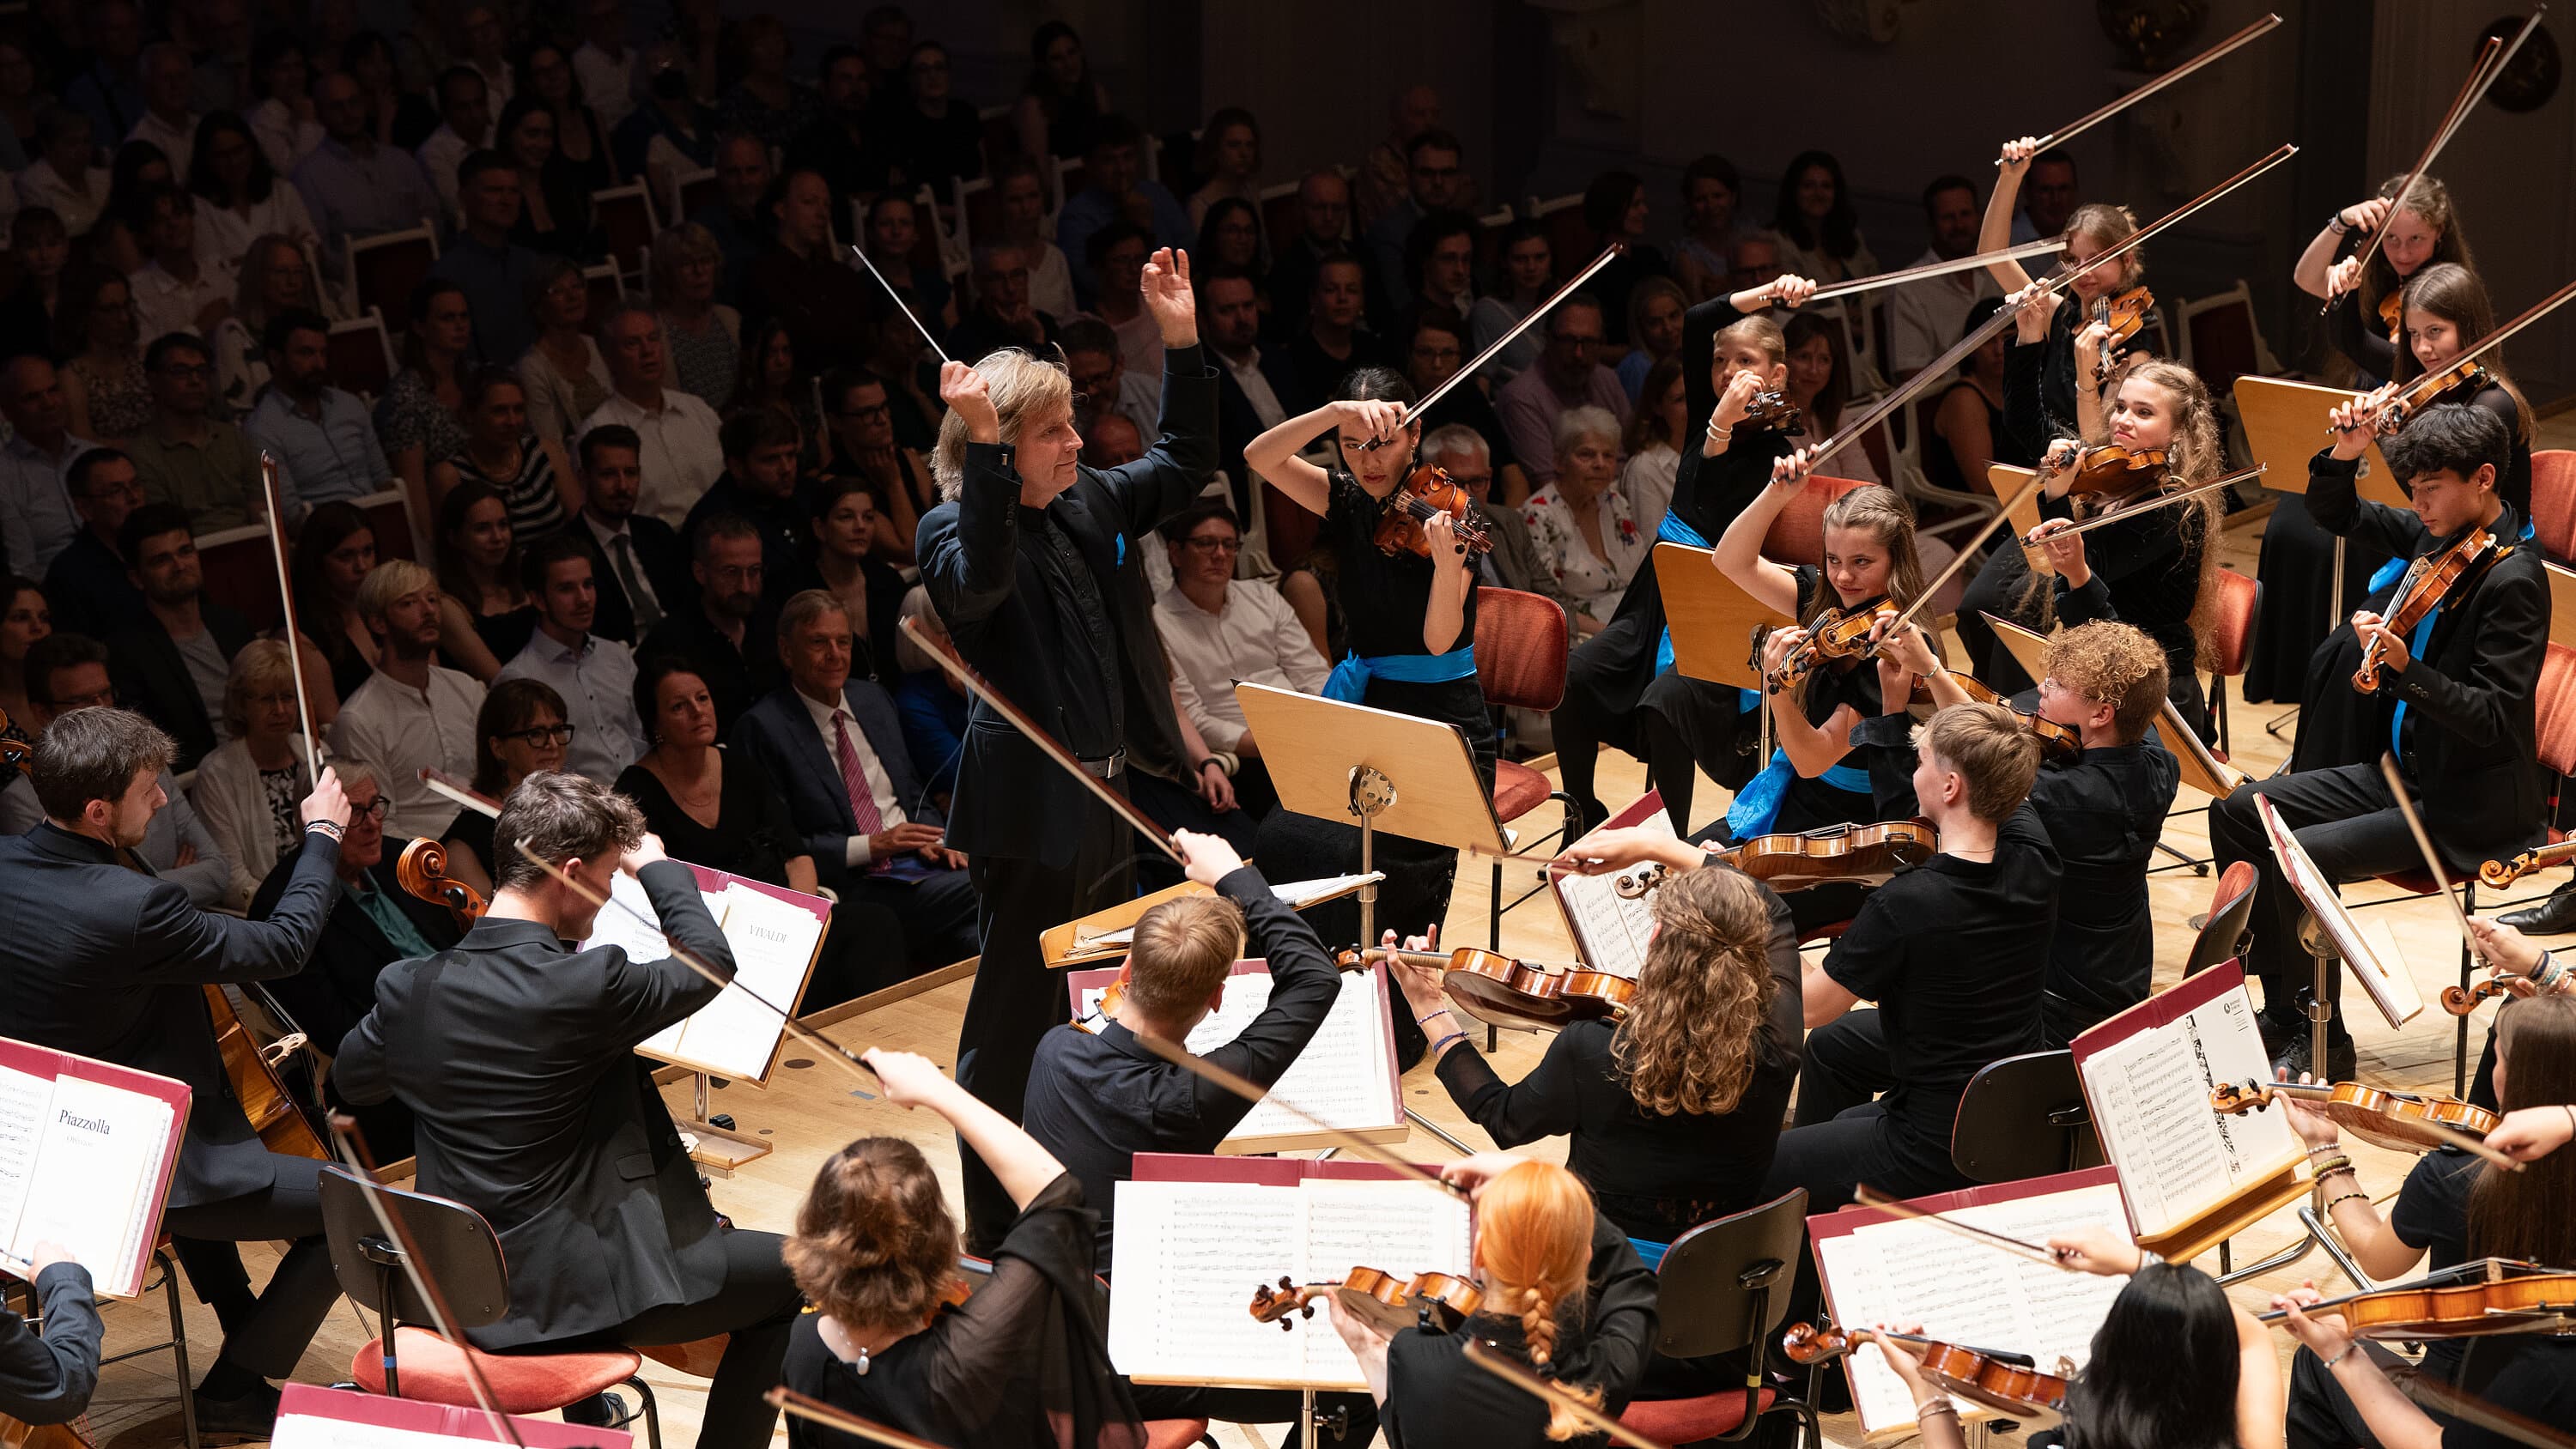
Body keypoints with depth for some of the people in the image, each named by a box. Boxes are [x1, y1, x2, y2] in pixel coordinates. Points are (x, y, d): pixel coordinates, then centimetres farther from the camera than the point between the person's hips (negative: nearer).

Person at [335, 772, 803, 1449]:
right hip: (579, 1292, -7)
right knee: (786, 1274, 11)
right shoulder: (586, 986, -23)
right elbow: (710, 961, -5)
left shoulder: (408, 987, -6)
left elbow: (352, 1078, 15)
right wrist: (658, 868, 9)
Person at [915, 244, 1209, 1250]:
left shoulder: (1090, 505, 8)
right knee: (1015, 1024, -1)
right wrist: (982, 446, -41)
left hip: (1107, 799, 8)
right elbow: (980, 581, -36)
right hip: (1029, 811, -8)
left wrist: (1182, 343, 5)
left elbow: (1184, 463, 17)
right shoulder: (954, 528, -14)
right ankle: (994, 1232, 9)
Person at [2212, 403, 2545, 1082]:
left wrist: (2404, 667, -36)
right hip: (2404, 768, 9)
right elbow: (2335, 513, 15)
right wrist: (2346, 451, -5)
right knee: (2239, 814, 4)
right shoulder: (2442, 535, 3)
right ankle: (2283, 1012, 10)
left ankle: (2324, 1044, -6)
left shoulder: (2512, 580, -21)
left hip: (2469, 806, -9)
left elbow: (2492, 720, -25)